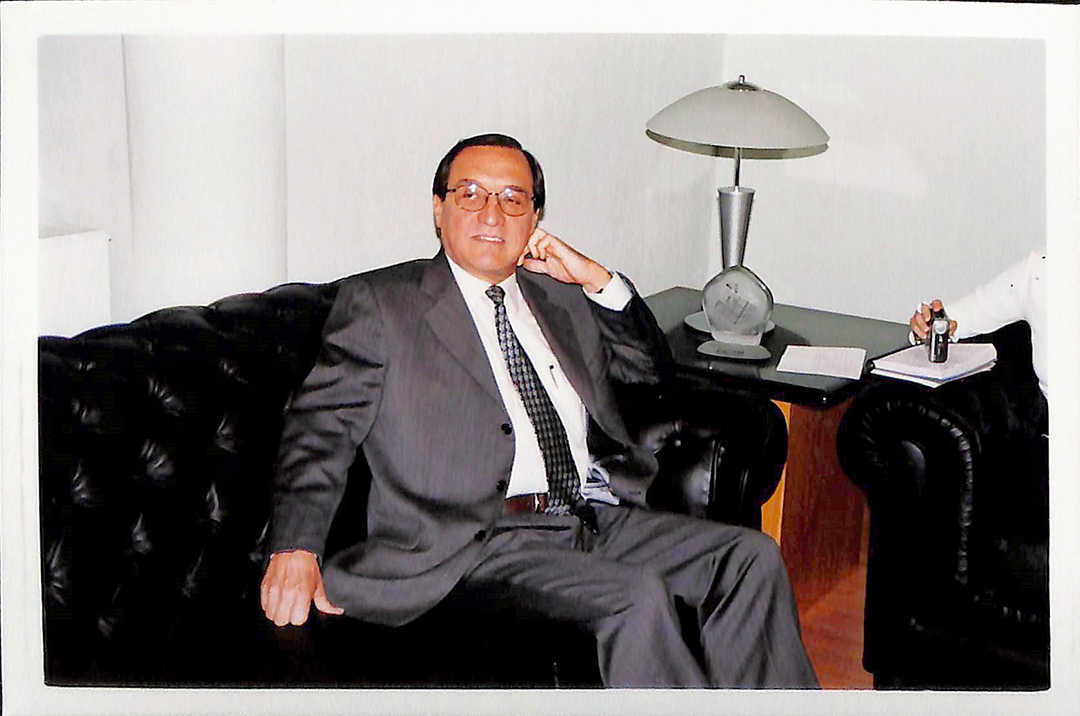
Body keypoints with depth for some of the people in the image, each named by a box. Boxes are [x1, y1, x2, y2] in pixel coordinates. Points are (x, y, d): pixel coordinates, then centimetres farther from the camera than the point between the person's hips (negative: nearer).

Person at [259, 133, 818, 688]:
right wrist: (296, 549, -18)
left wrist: (596, 280, 12)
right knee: (637, 597, -29)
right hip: (484, 538, -6)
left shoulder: (561, 297, 22)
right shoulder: (379, 302, 6)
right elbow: (324, 424, -1)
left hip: (599, 518, 6)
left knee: (751, 557, -12)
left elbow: (648, 366, 31)